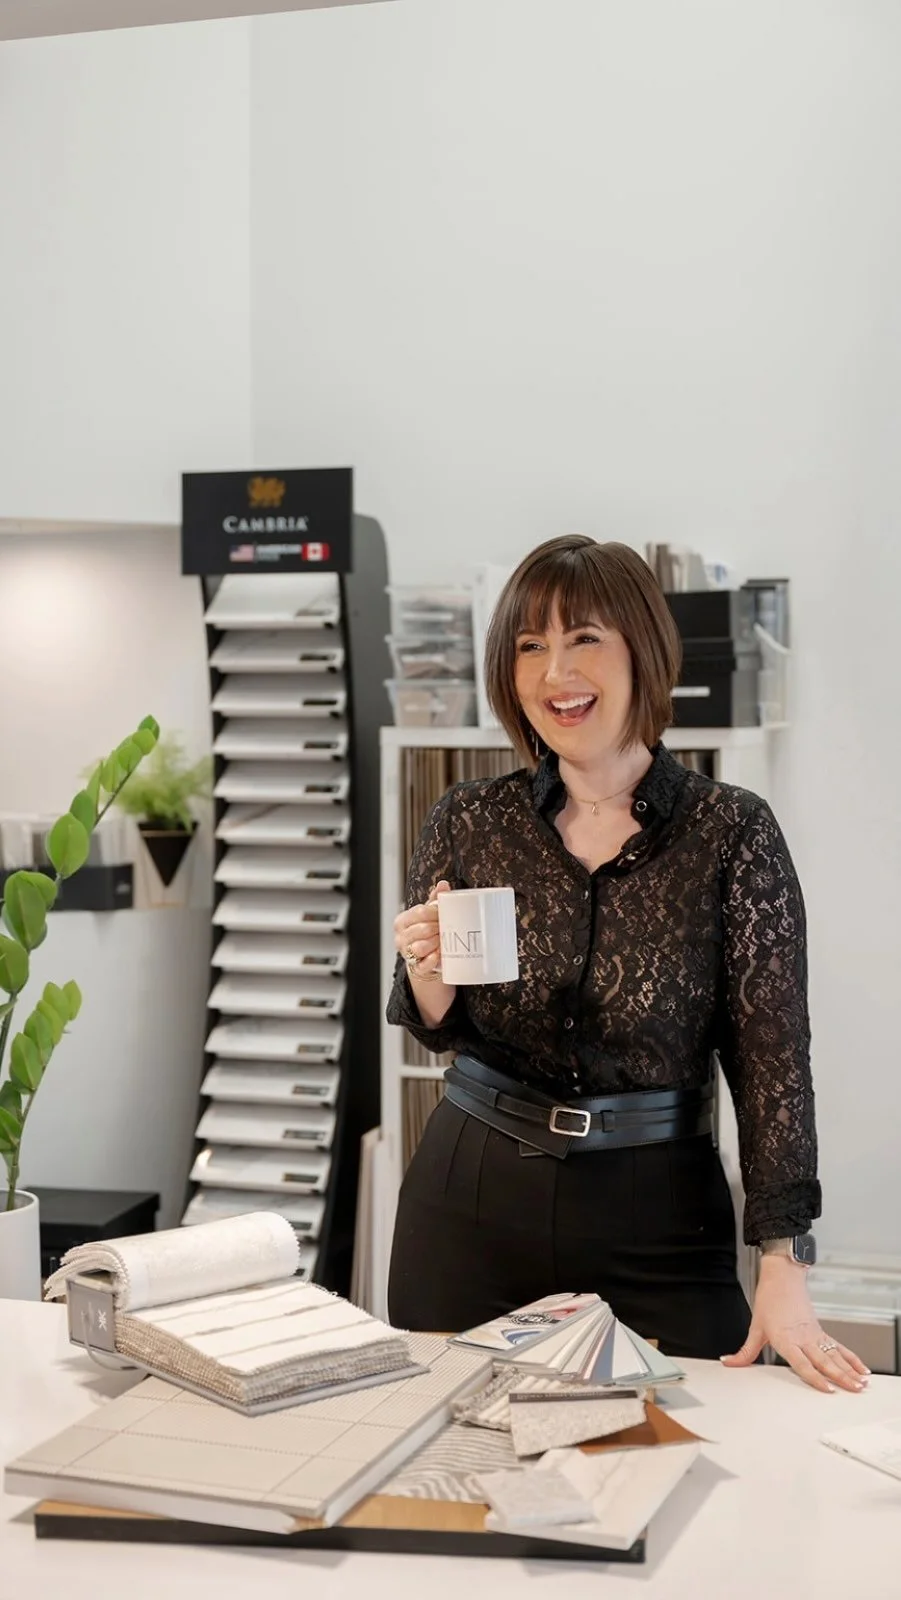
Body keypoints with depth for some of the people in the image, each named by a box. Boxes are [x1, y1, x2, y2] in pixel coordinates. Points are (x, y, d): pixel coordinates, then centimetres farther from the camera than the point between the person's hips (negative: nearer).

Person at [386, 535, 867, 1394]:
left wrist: (783, 1272, -17)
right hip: (471, 1201, 3)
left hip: (658, 1212, -2)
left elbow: (773, 1057, -10)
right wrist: (427, 978, -17)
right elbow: (439, 1030, 6)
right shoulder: (467, 824, -1)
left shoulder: (733, 831, -8)